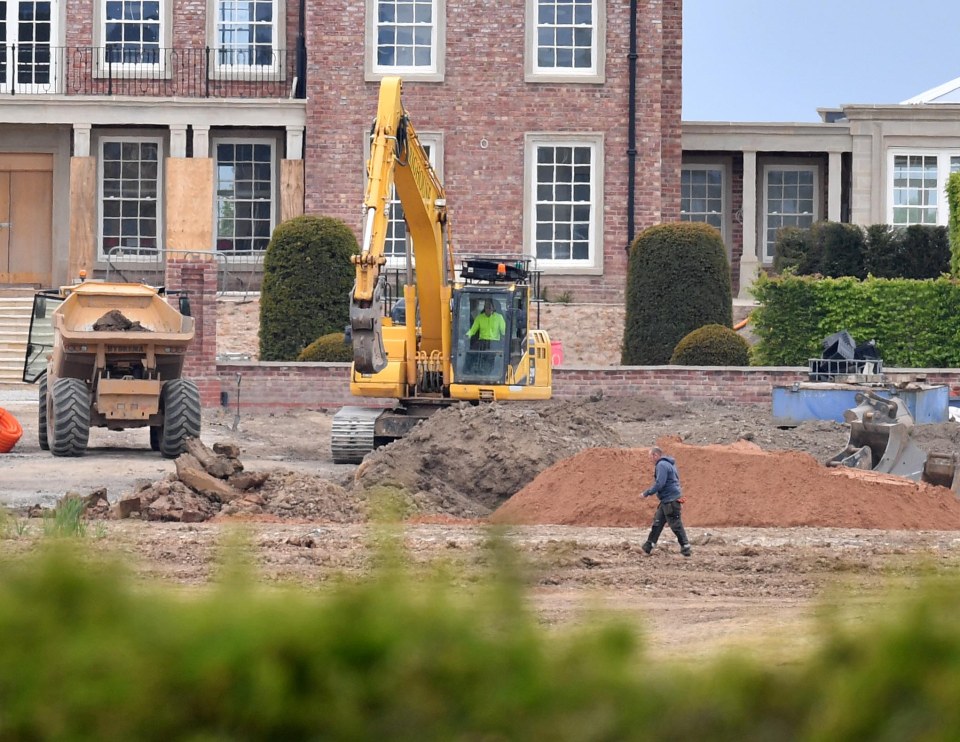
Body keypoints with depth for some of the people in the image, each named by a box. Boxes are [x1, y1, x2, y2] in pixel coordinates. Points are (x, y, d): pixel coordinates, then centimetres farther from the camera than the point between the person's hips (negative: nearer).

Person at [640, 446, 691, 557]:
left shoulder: (662, 465, -16)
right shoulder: (668, 464, 16)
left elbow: (659, 484, -23)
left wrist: (647, 493, -12)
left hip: (671, 500, -11)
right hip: (667, 500, 11)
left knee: (676, 525, -6)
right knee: (657, 522, 13)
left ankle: (685, 548, -2)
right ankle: (648, 546, 18)